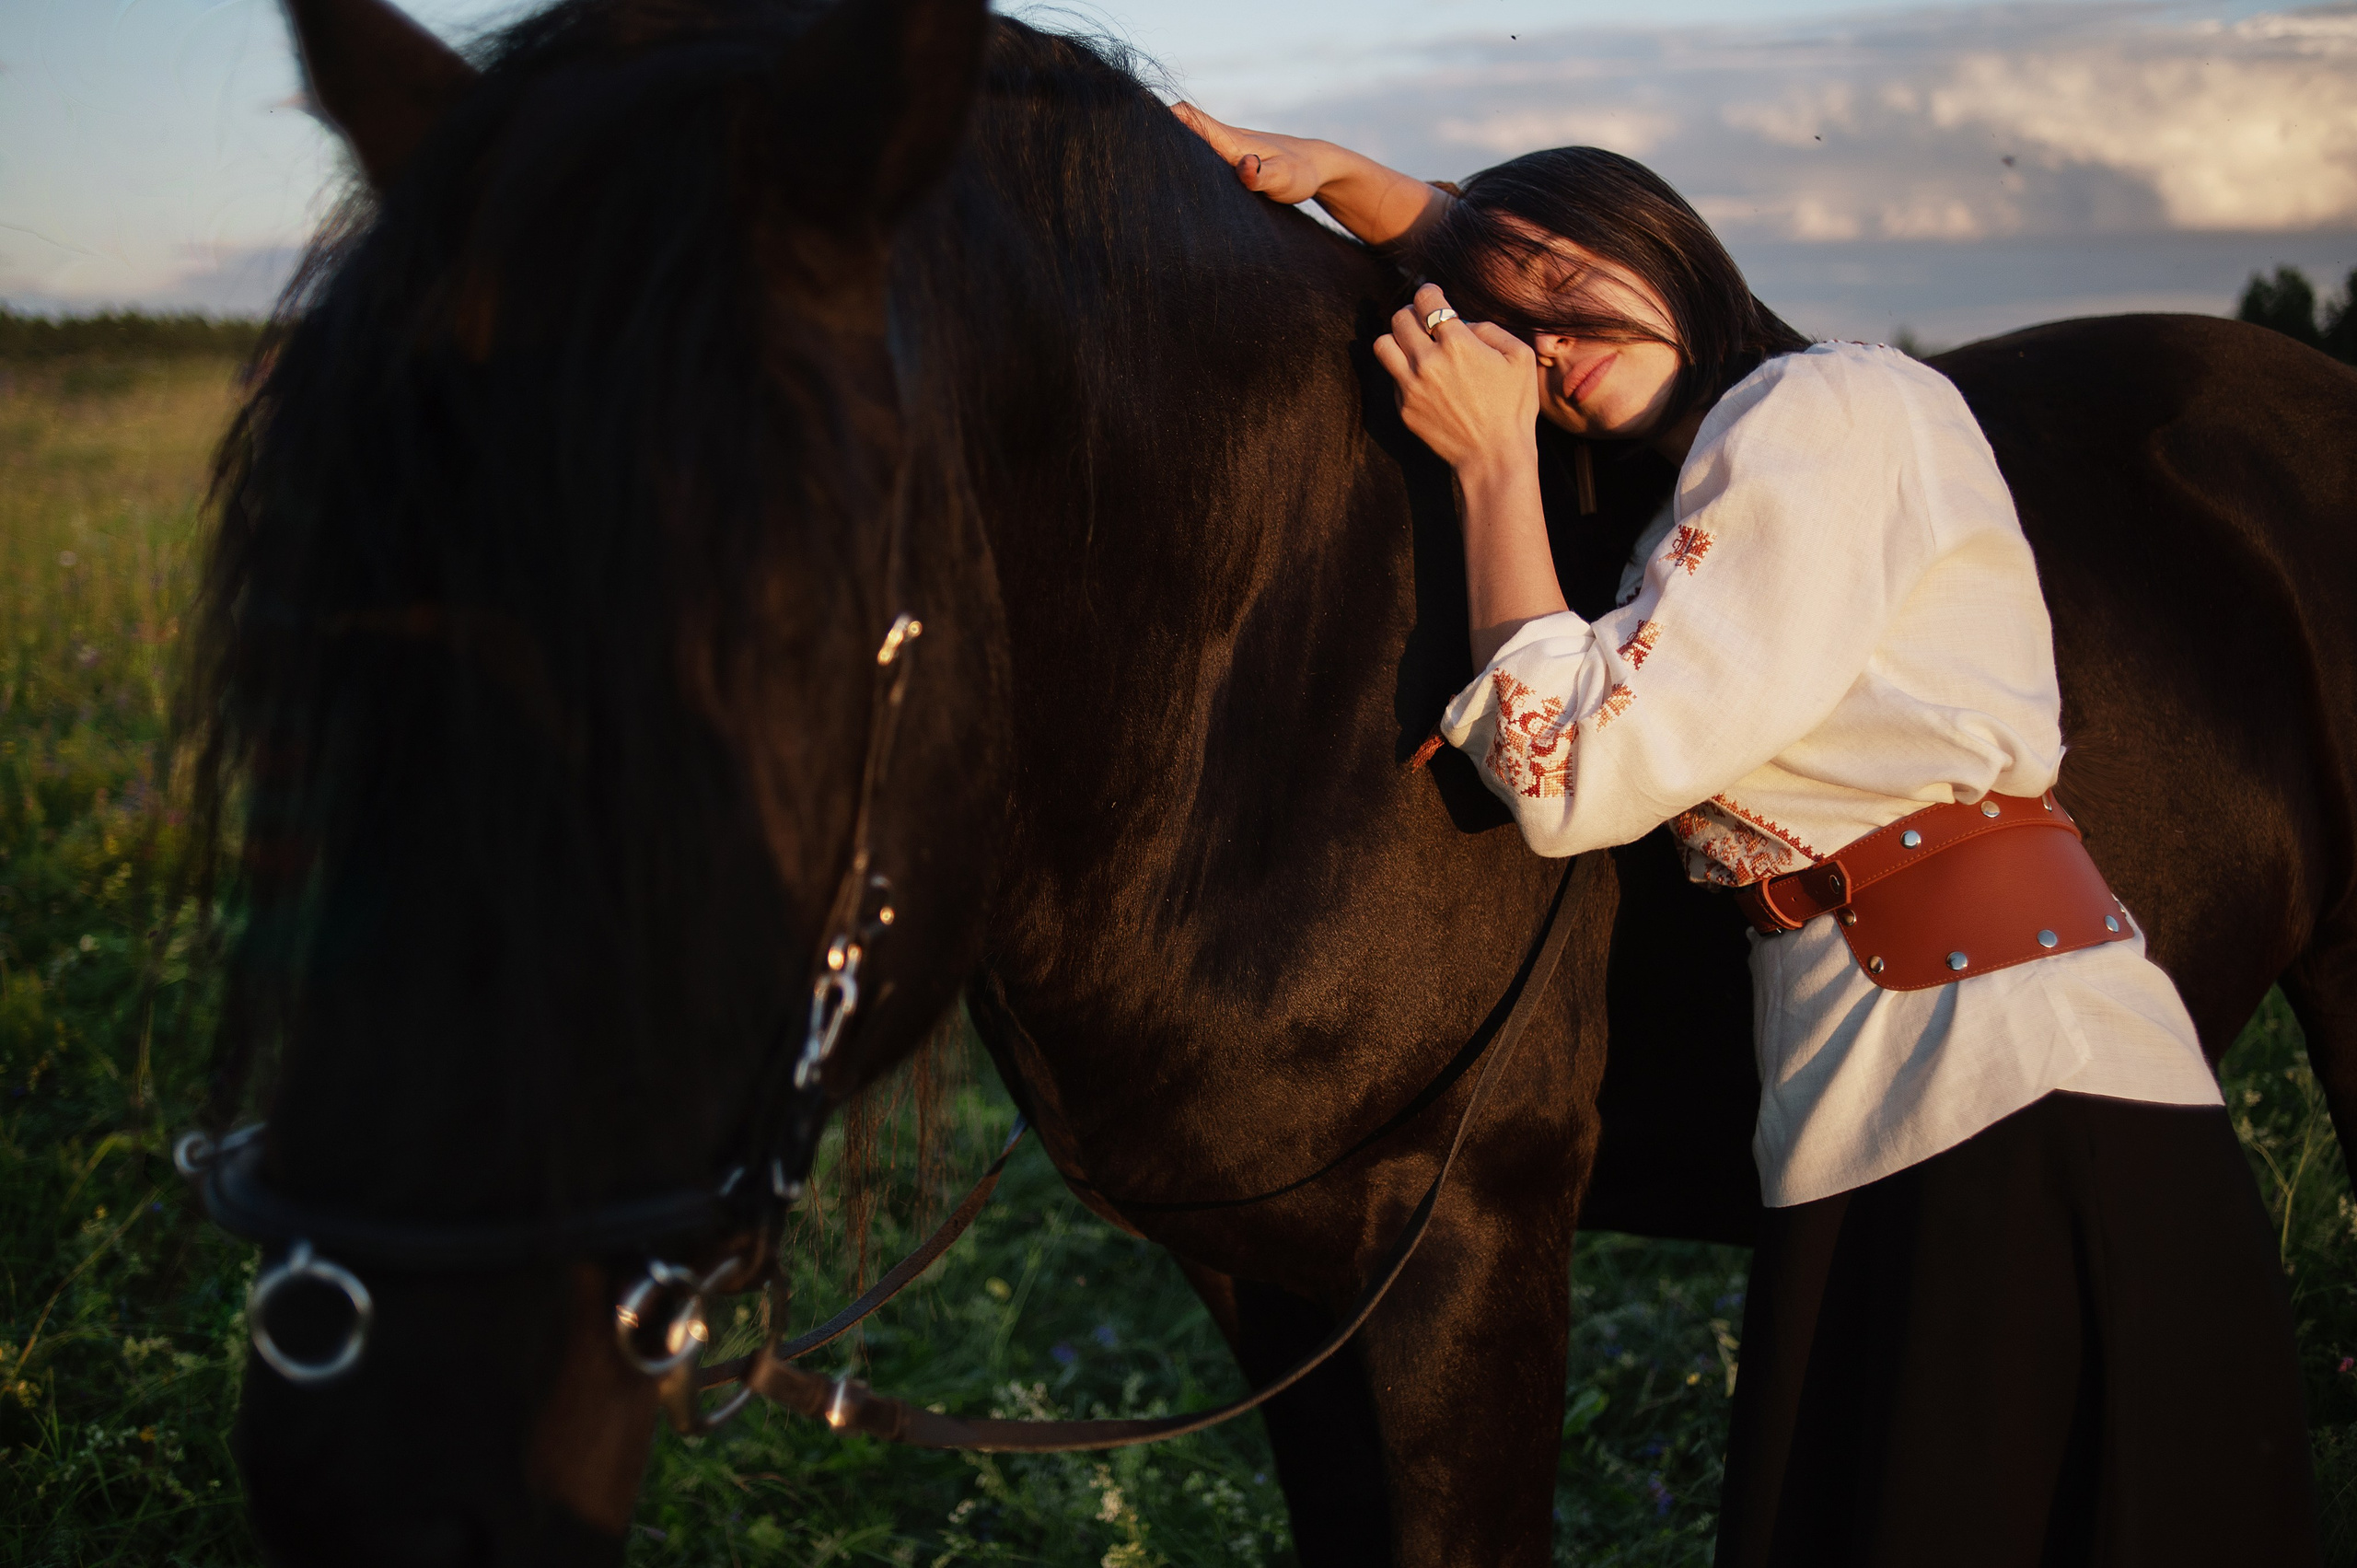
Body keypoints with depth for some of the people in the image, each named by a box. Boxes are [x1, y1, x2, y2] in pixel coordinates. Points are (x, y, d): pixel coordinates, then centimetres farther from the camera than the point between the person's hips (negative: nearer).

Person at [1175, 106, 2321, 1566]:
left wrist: (1494, 462, -4)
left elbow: (1575, 775, -14)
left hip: (2013, 1111, -9)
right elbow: (1480, 246, 35)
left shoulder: (1824, 408, -9)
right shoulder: (1762, 437, 19)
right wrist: (1337, 172, 20)